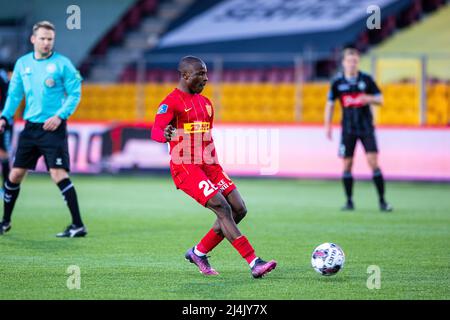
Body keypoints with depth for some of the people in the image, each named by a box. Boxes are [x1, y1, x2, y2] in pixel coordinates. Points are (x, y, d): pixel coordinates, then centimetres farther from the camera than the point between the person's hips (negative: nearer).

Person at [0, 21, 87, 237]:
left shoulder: (62, 64, -5)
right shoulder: (22, 64, 9)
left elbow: (75, 93, -5)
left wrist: (60, 116, -17)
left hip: (53, 128, -5)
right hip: (30, 127, 5)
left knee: (58, 173, -16)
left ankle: (78, 225, -13)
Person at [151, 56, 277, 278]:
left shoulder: (205, 103, 18)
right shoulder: (172, 101, -8)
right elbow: (155, 131, -23)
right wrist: (165, 135, -46)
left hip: (208, 167, 8)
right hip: (185, 168, -8)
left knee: (239, 209, 0)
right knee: (223, 209, -18)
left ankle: (198, 253, 13)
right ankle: (254, 263, -19)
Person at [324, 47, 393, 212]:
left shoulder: (366, 79, -1)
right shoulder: (337, 82, 1)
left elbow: (380, 99, 3)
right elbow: (330, 104, 9)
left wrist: (369, 98, -18)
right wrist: (327, 125, 2)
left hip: (366, 128, -1)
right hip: (348, 129, 1)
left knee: (373, 162, -9)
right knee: (347, 165, 1)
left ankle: (382, 201, -4)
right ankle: (349, 201, 12)